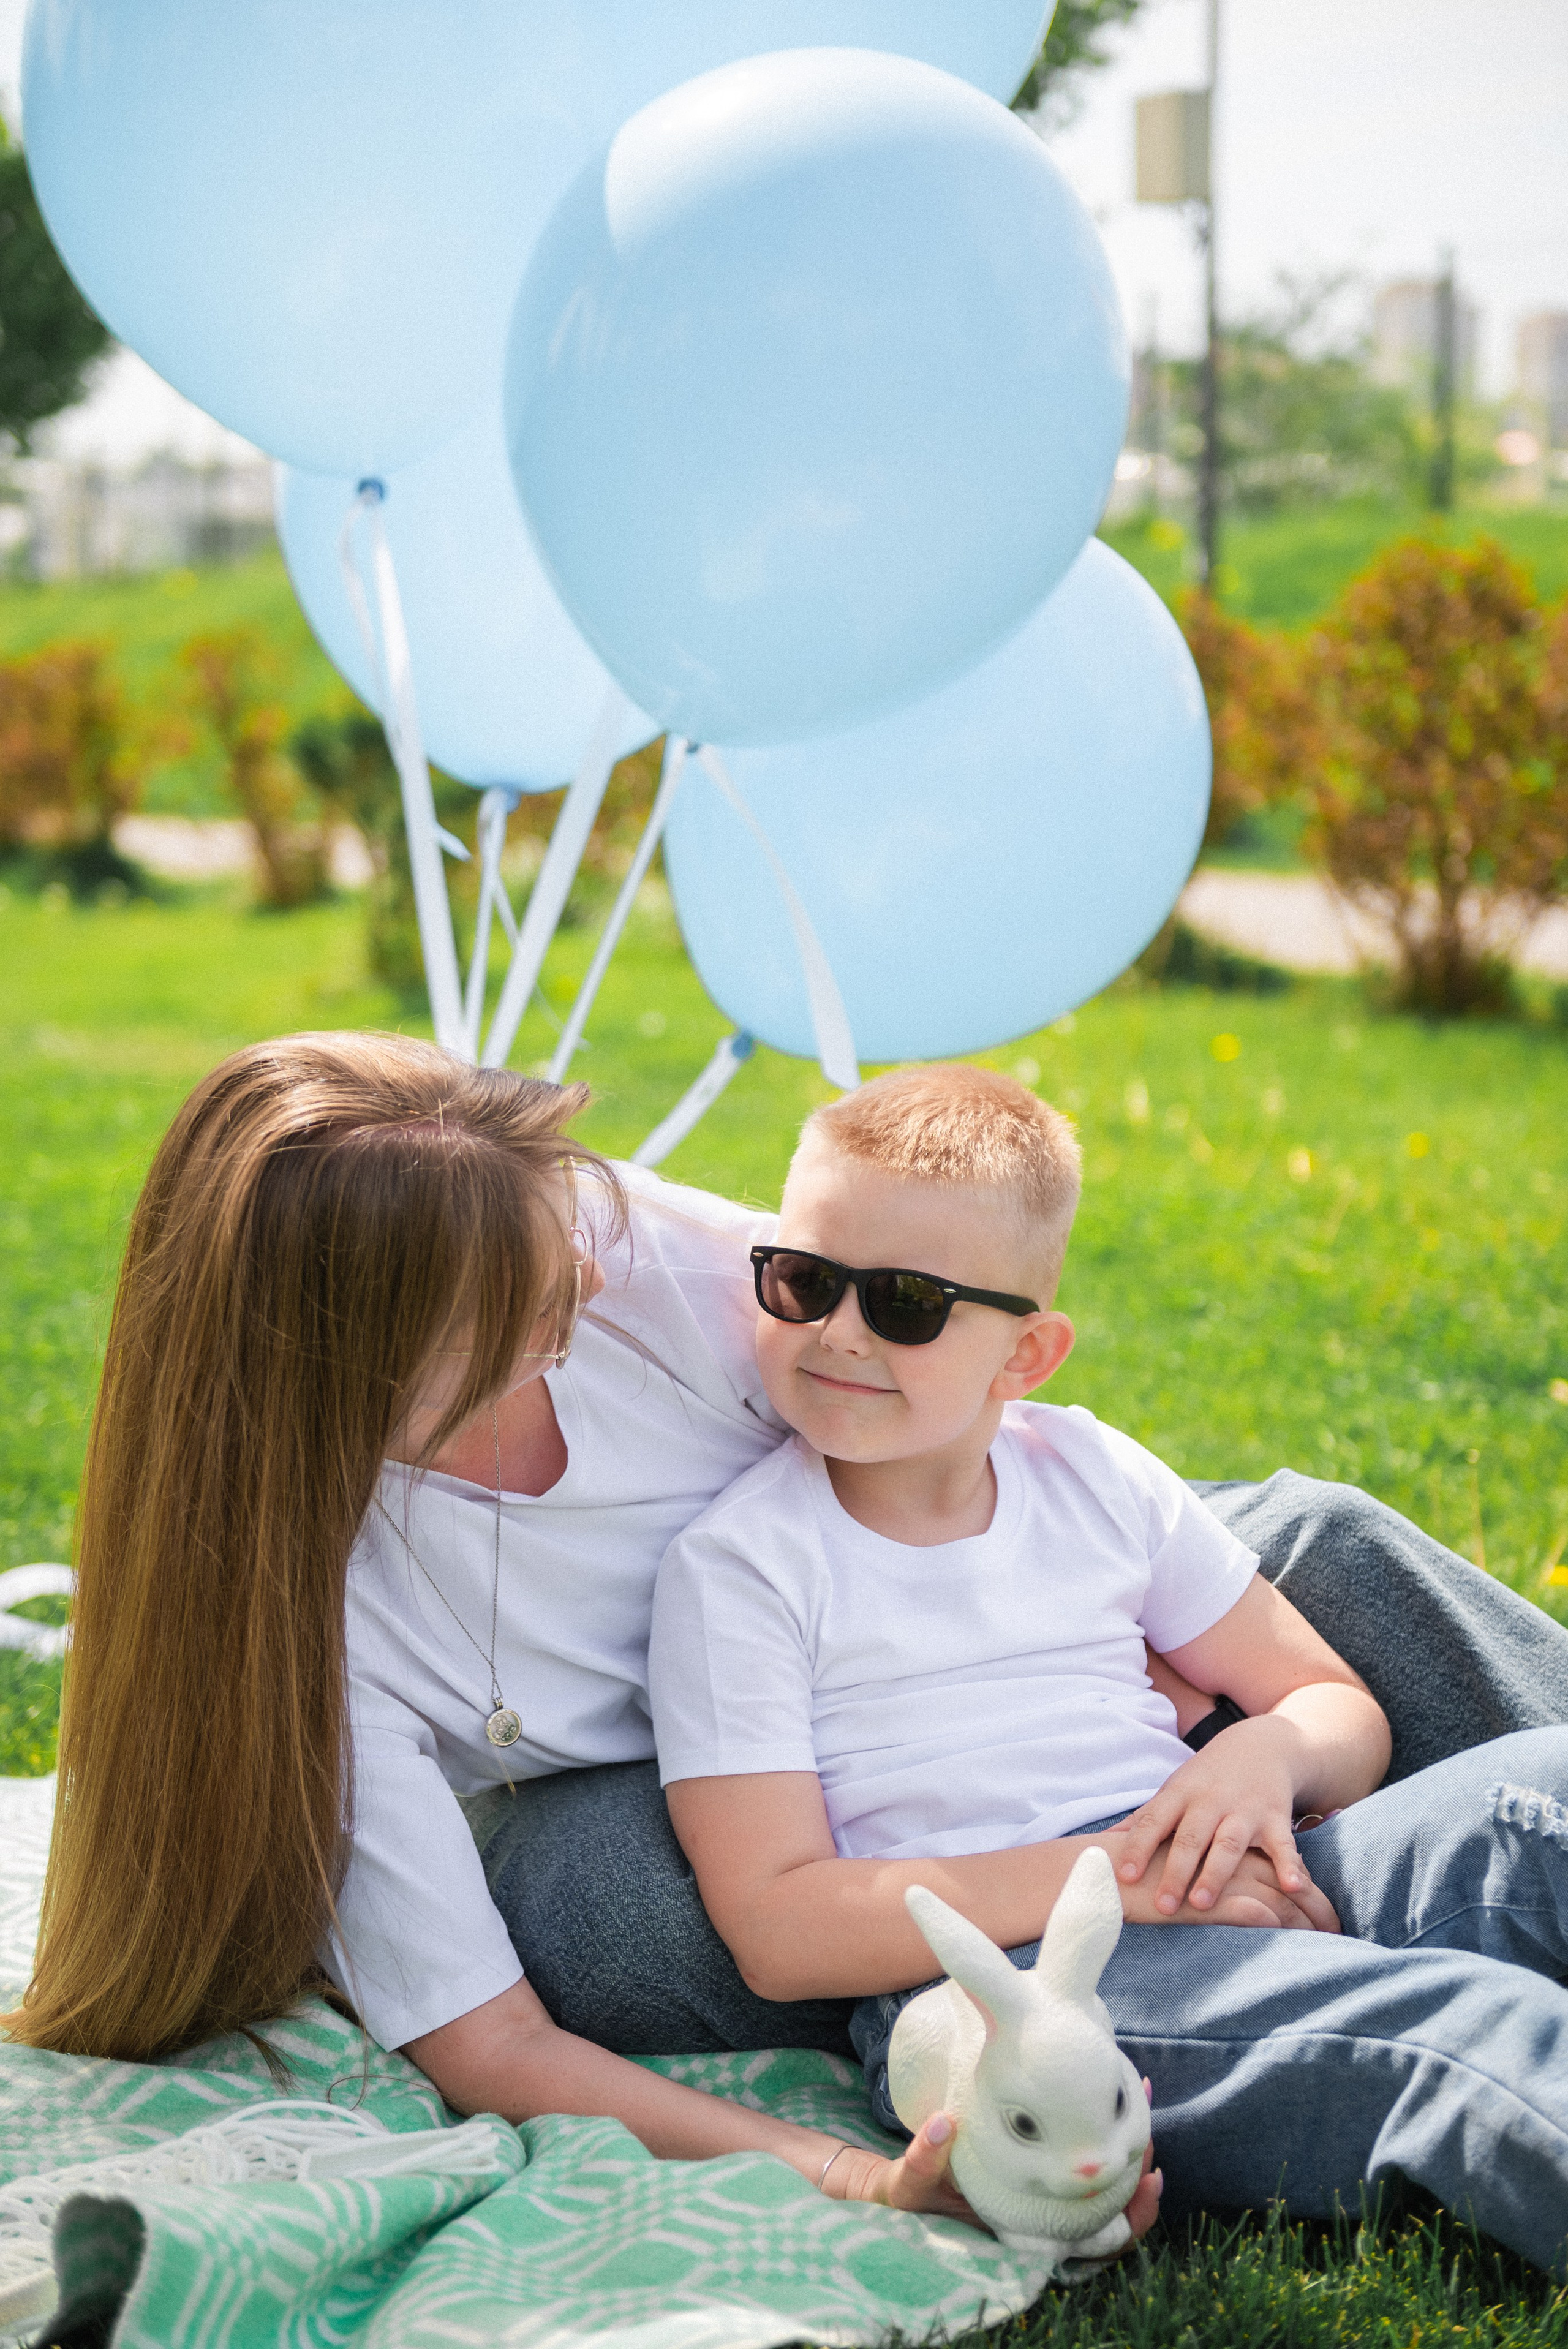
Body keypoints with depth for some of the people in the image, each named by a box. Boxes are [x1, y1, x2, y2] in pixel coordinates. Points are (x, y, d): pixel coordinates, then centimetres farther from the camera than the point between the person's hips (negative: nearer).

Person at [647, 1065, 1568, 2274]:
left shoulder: (1096, 1479, 15)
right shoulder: (738, 1569, 1)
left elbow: (1342, 1710, 20)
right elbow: (779, 1933, -9)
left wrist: (1265, 1755, -7)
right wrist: (1103, 1877, -16)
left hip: (1257, 1901, 6)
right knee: (1455, 2024, -30)